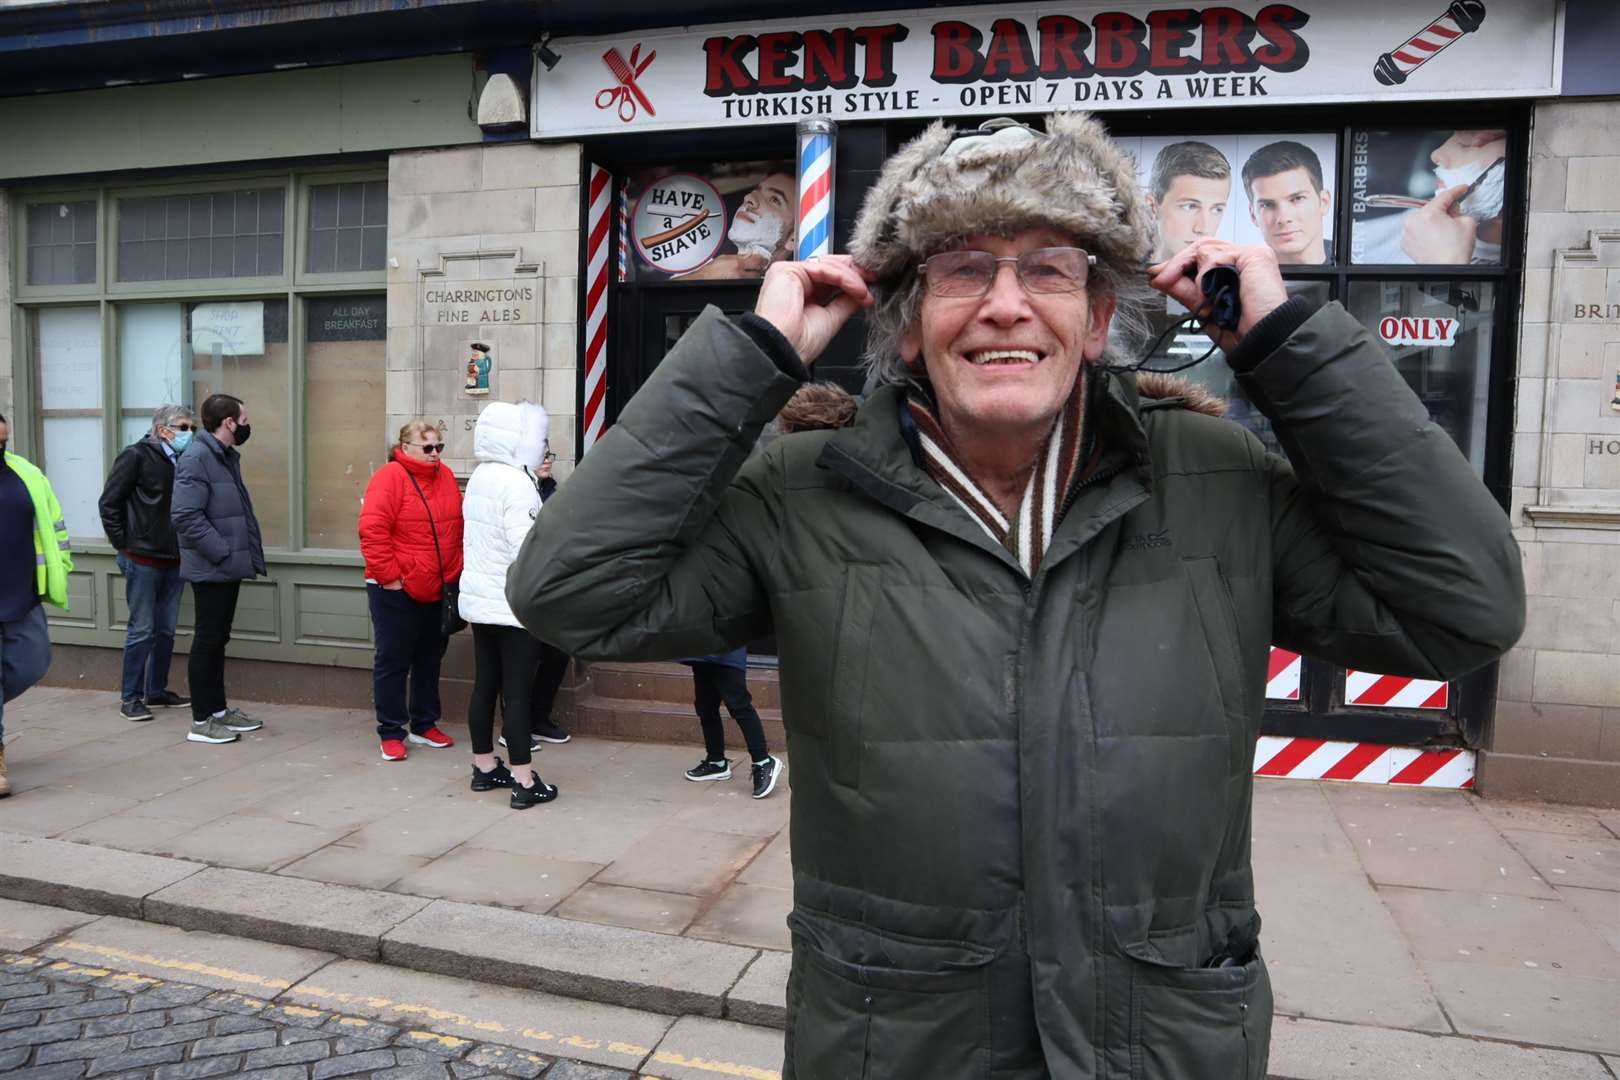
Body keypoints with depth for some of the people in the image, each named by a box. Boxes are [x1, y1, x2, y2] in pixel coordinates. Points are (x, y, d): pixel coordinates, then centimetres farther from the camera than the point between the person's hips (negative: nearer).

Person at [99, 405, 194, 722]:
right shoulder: (135, 456, -8)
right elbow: (109, 503, -8)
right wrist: (123, 545, -8)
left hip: (174, 561, 6)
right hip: (143, 560, -6)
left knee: (166, 630, 12)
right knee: (141, 630, -1)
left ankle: (157, 690, 24)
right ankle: (130, 697, 9)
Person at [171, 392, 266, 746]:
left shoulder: (227, 457, 14)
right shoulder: (197, 458, -16)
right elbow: (184, 515, -24)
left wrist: (246, 551, 10)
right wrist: (223, 552, -22)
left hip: (229, 567, 9)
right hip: (210, 568, -9)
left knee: (218, 638, 16)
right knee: (208, 640, -1)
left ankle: (218, 709, 27)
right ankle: (201, 721, 9)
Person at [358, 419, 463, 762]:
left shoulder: (446, 477, 8)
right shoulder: (390, 477, -12)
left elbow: (456, 527, 16)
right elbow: (372, 531, -19)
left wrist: (455, 572, 11)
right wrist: (389, 576, -19)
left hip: (436, 591, 7)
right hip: (396, 591, -7)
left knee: (429, 659, 15)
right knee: (393, 661, 2)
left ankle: (424, 725, 28)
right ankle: (391, 733, 12)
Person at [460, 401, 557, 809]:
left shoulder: (480, 478, 9)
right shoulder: (516, 483, -18)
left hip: (480, 598, 9)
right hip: (514, 603, -8)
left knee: (486, 683, 14)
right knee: (517, 690, -4)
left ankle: (484, 768, 25)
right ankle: (524, 782, 0)